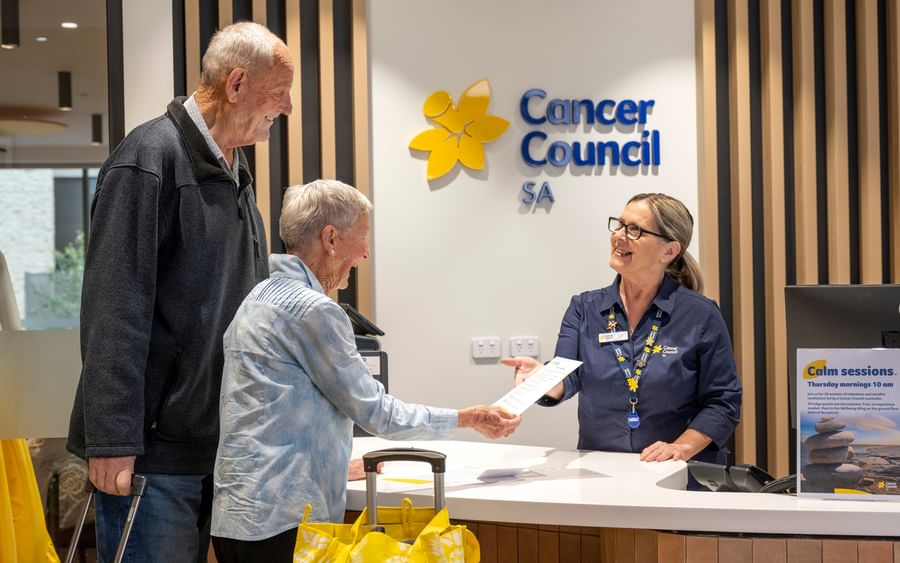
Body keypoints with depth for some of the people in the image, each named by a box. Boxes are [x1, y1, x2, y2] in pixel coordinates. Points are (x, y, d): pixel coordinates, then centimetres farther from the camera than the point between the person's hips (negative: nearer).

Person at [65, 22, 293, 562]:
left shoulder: (235, 170, 14)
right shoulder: (151, 158, -13)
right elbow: (114, 309, -19)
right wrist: (112, 439, -22)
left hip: (217, 437, 8)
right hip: (153, 445, -8)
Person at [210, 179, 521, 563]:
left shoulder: (261, 298, 14)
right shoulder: (312, 310, -15)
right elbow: (375, 413, -11)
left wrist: (335, 465, 25)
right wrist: (469, 419, -2)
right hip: (280, 524, -10)